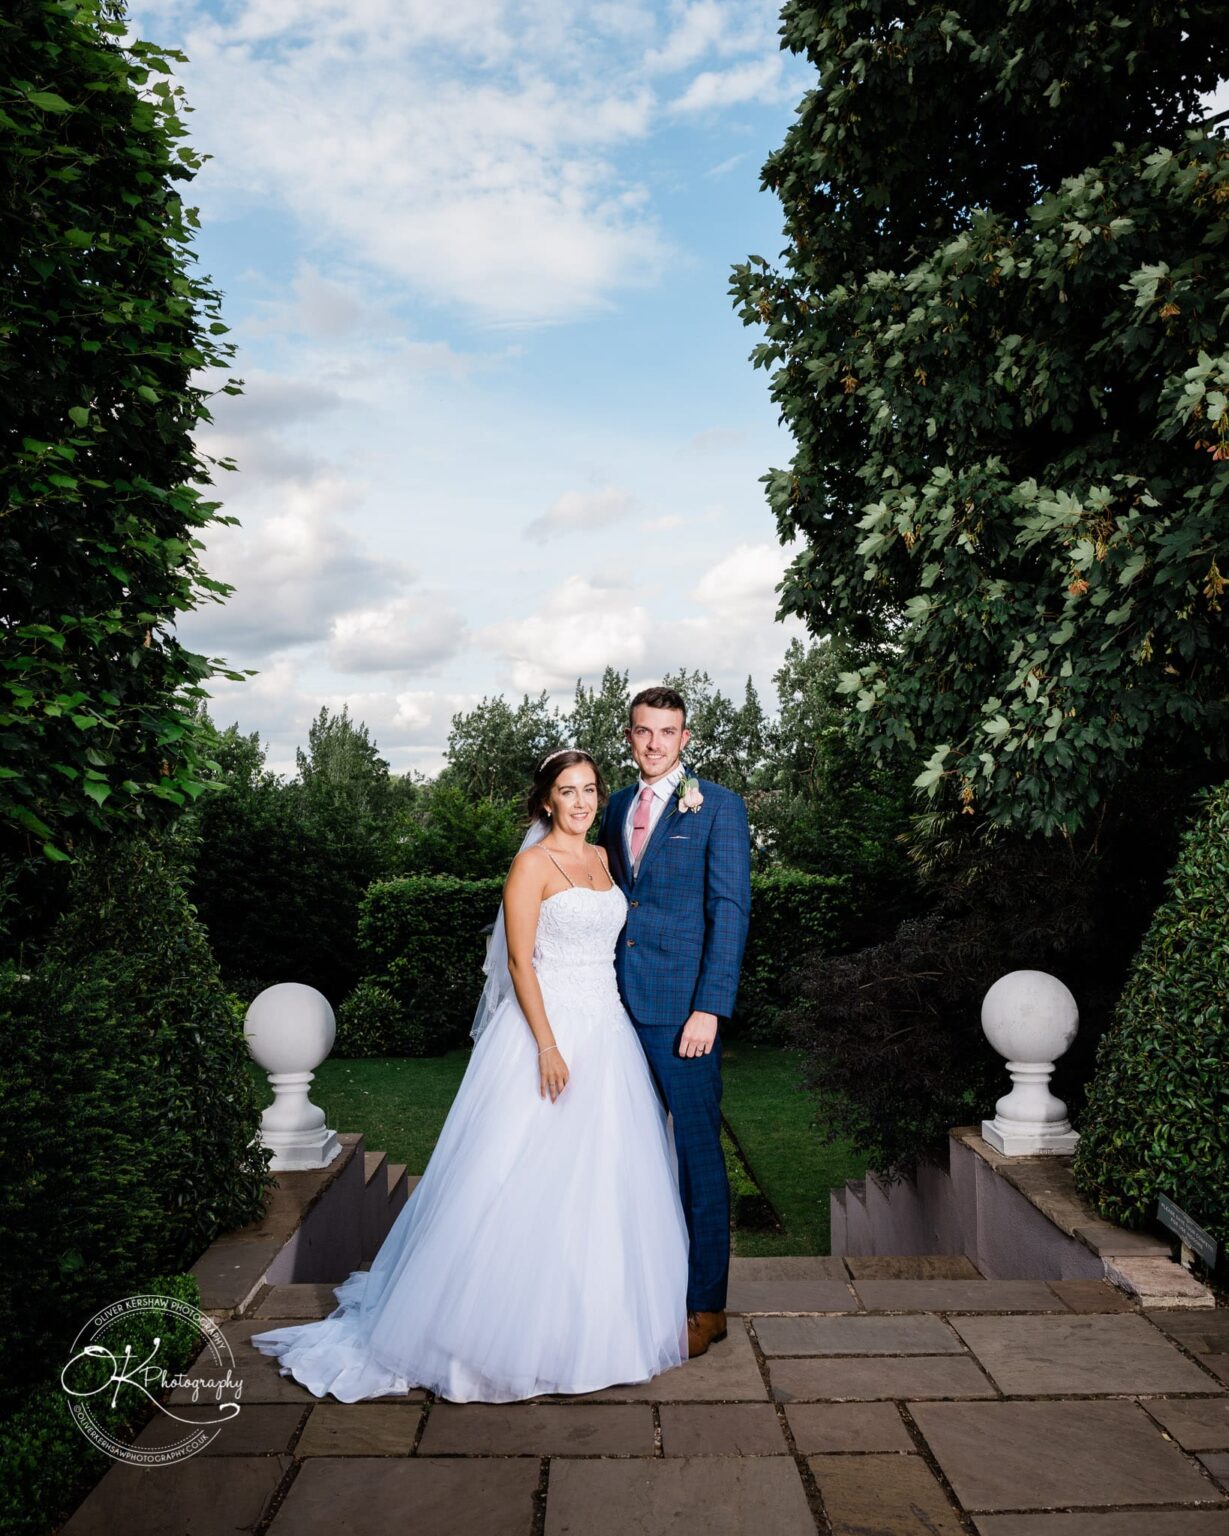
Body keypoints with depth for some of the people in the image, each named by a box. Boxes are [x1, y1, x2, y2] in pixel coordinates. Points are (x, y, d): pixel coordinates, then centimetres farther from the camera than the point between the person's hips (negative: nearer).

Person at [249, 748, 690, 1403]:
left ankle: (596, 1319, 30)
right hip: (549, 1028, -7)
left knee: (605, 1178, 13)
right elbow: (519, 961, -14)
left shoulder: (602, 860, 12)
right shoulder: (532, 864, -9)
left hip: (607, 1032, 7)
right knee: (533, 1181, -2)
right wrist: (548, 1045, -20)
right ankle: (518, 1327, 14)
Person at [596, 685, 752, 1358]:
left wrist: (709, 1008, -16)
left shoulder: (718, 807, -5)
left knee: (697, 1154, 3)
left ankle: (705, 1306, 16)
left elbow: (731, 911, -9)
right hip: (619, 1003, 6)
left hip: (681, 1009, -5)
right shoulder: (616, 808, 13)